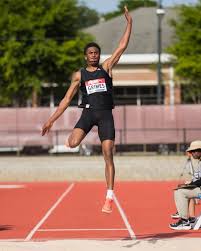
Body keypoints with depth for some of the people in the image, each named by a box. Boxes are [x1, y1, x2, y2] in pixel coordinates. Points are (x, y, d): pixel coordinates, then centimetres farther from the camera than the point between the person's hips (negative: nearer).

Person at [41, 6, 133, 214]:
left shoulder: (106, 67, 12)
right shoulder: (79, 75, 12)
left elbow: (122, 47, 7)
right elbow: (67, 99, 12)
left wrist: (129, 24, 2)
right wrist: (51, 120, 7)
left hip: (105, 113, 0)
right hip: (88, 111, 0)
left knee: (108, 156, -7)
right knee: (72, 144, -27)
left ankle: (109, 197, -6)